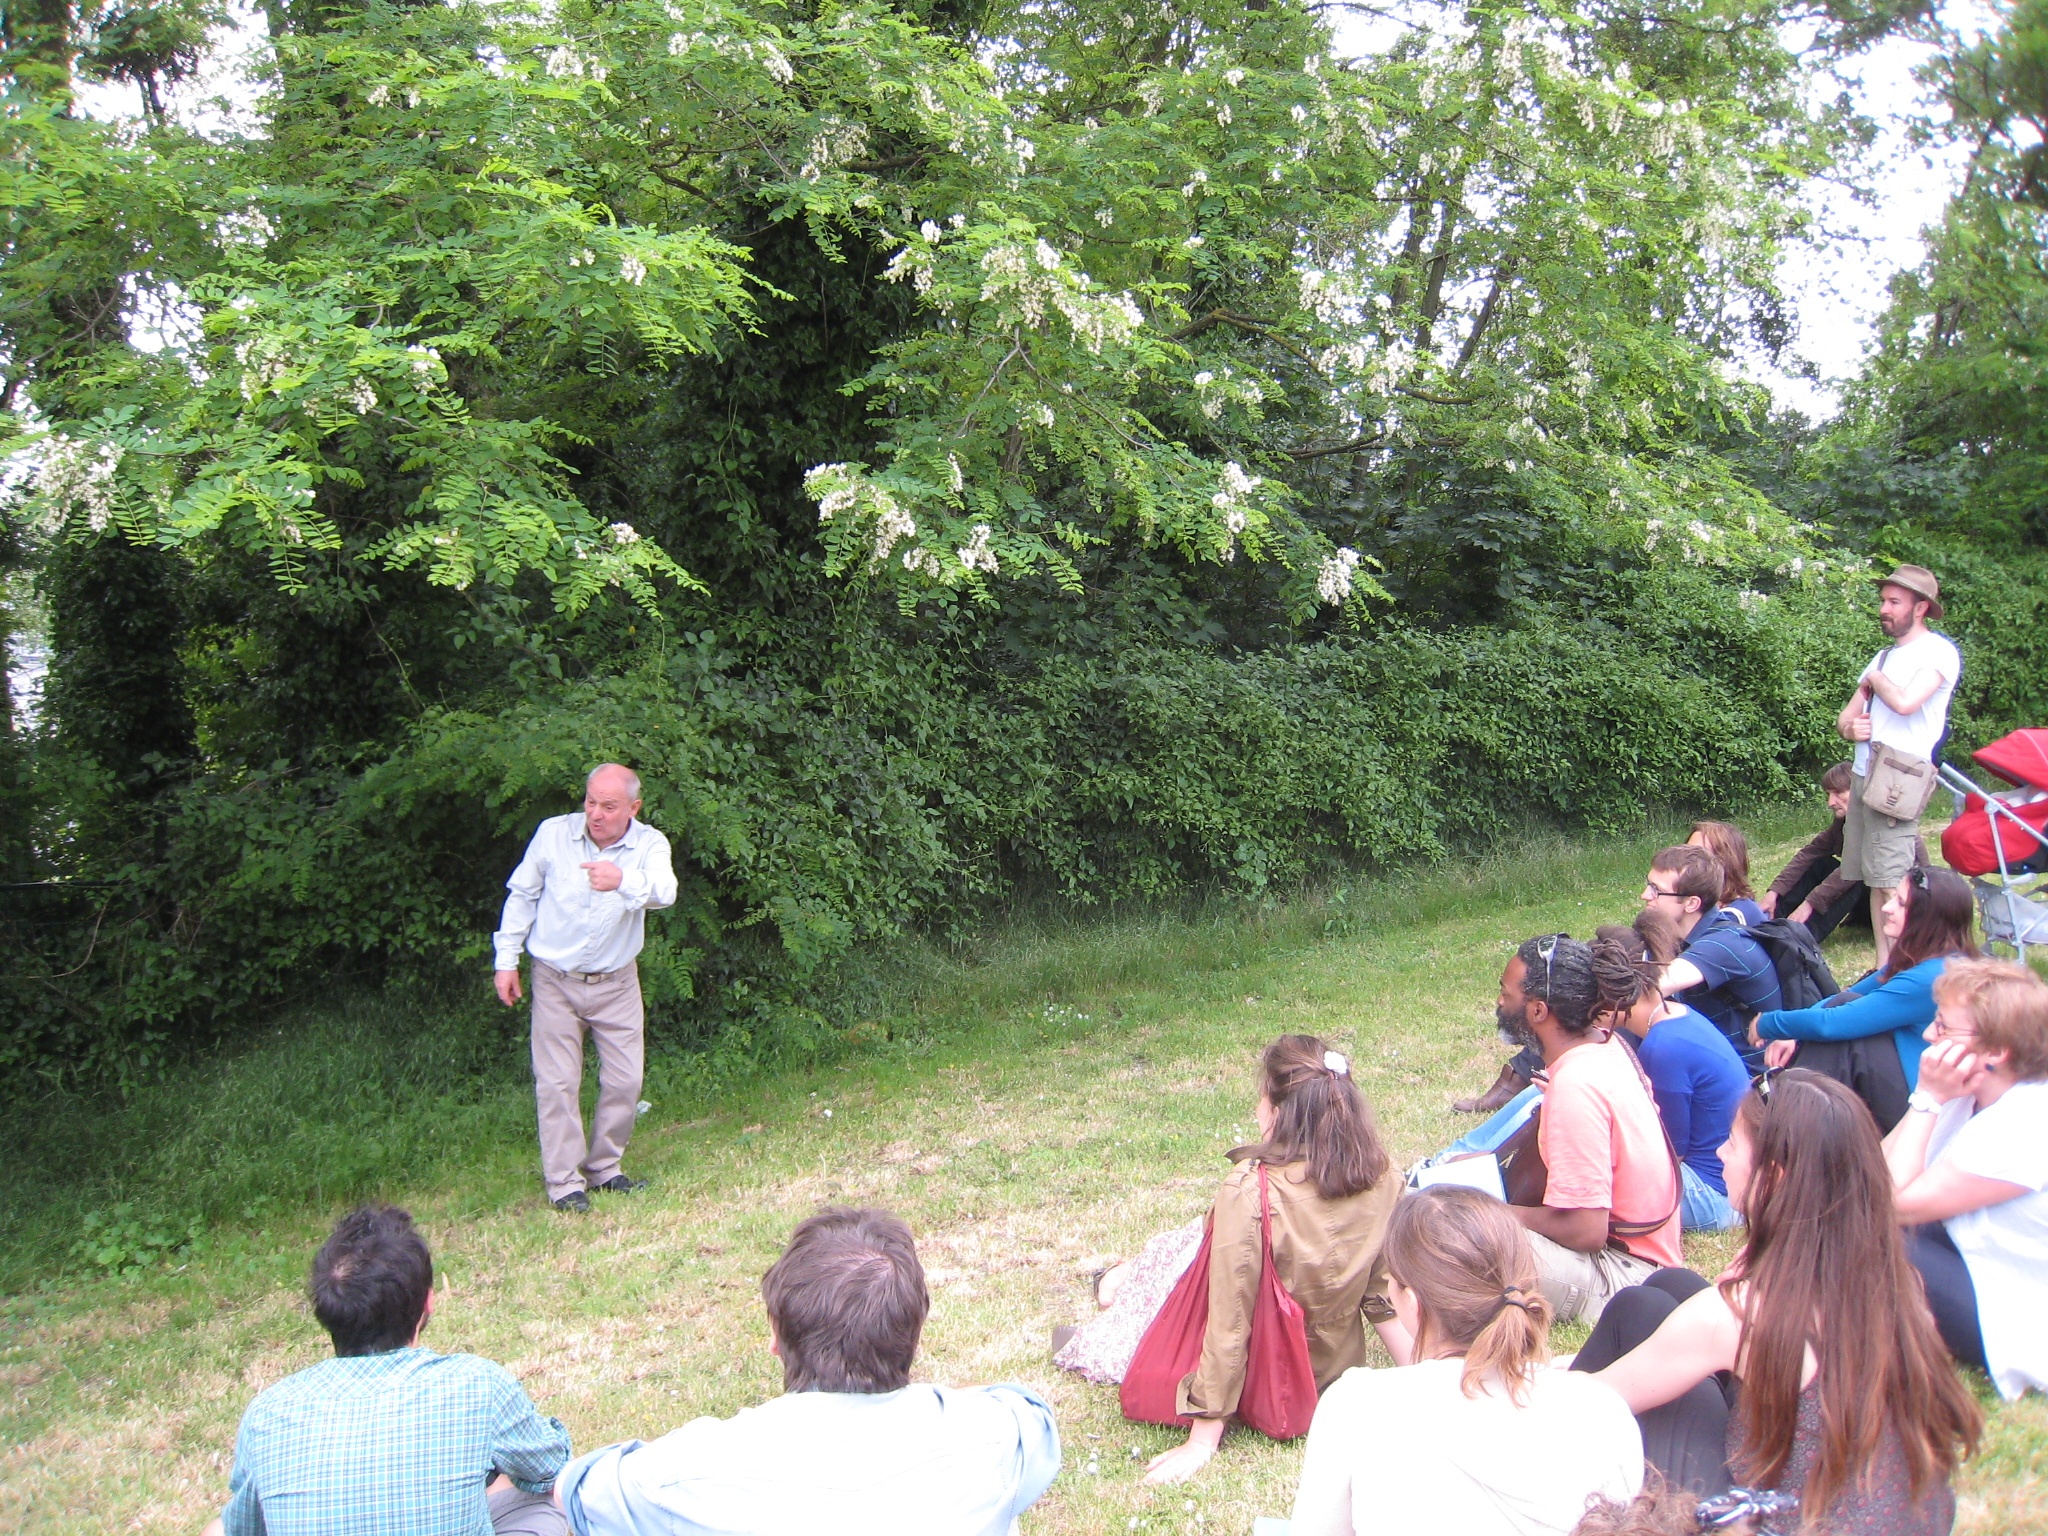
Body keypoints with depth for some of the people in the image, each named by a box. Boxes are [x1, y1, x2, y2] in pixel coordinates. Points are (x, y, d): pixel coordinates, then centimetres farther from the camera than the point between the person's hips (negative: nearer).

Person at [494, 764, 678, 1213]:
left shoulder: (650, 845, -12)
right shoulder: (553, 833, -10)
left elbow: (664, 891, -34)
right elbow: (522, 896, 3)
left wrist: (624, 881, -56)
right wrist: (506, 961, 2)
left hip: (616, 983, 1)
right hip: (555, 980, -1)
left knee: (625, 1081, 5)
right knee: (558, 1083, -2)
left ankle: (604, 1169, 23)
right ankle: (564, 1183, 6)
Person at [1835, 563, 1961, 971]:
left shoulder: (1939, 652, -4)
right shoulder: (1884, 656, 22)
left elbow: (1905, 702, -22)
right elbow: (1846, 716, 21)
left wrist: (1874, 679, -1)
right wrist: (1850, 728, -3)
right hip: (1863, 774, 8)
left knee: (1891, 879, -12)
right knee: (1874, 878, 7)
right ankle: (1882, 965, 12)